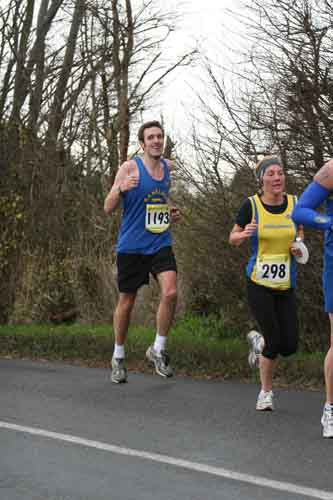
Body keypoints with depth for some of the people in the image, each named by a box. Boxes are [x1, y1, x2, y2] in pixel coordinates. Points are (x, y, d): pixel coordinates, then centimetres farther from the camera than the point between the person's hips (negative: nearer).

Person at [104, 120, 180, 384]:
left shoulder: (168, 166, 7)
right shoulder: (129, 168, -9)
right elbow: (108, 208, -10)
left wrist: (172, 213, 8)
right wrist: (121, 189, -29)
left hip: (160, 244, 3)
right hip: (131, 246, -3)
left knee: (170, 292, -17)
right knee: (126, 302, 6)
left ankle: (158, 349, 1)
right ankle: (118, 357, 25)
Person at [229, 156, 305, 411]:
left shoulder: (294, 203, 1)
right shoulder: (251, 205, -7)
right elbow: (233, 238, 3)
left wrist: (298, 247, -4)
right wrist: (243, 235, -19)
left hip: (286, 284, 4)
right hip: (259, 283, -4)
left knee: (290, 346, -1)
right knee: (275, 343, -9)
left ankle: (258, 341, 33)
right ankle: (266, 392, 15)